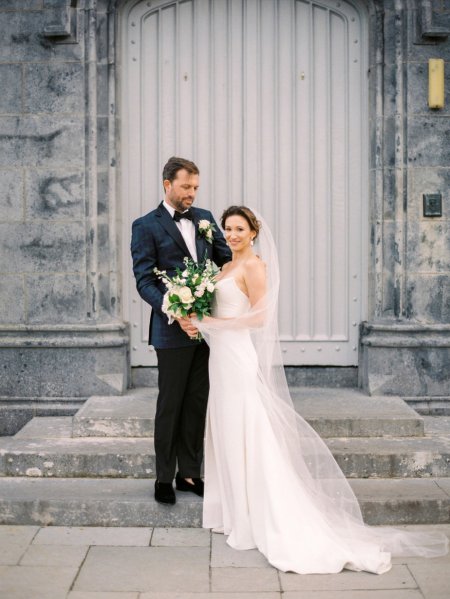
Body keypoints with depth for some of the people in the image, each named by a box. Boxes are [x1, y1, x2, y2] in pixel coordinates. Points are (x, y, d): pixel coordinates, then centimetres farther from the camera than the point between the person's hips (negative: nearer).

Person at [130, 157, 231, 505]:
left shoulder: (205, 218, 11)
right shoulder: (147, 226, -5)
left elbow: (227, 259, 12)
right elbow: (145, 281, -11)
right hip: (173, 330, -5)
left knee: (197, 404, 11)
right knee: (170, 405, 4)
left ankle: (189, 473, 22)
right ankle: (165, 477, 17)